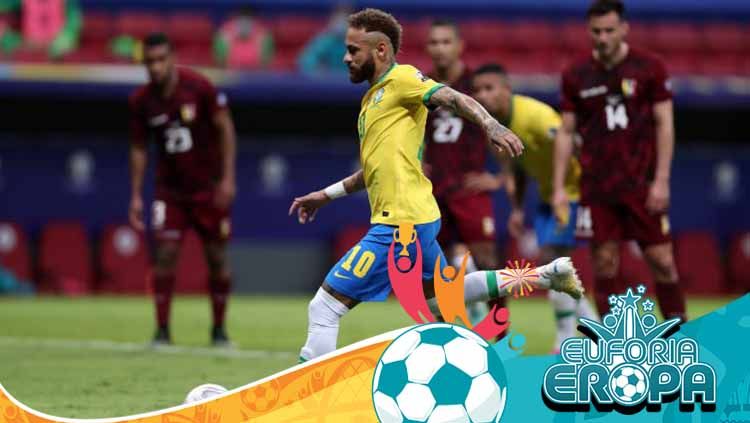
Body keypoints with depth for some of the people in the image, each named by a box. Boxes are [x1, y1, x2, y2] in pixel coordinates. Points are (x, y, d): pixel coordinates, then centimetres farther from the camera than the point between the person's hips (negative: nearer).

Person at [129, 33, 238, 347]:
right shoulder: (141, 100, -5)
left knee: (217, 258, 3)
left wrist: (227, 177, -12)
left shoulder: (199, 88, -14)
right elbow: (138, 148, 5)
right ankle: (162, 330, -5)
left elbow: (225, 129, -7)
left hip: (209, 187, -2)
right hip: (170, 188, 2)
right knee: (165, 253, -10)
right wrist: (136, 196, 1)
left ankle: (219, 329, 17)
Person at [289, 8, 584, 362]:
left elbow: (454, 99, -22)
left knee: (325, 307, -12)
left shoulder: (401, 78, -8)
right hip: (416, 218, 11)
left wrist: (491, 127, -39)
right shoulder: (374, 97, 19)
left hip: (401, 223, -11)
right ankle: (548, 275, 35)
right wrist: (326, 195, 26)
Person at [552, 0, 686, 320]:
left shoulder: (649, 68, -1)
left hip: (642, 183, -2)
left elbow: (664, 125, -1)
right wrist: (559, 188, 3)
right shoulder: (576, 75, 5)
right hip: (596, 186, 2)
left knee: (661, 260, -4)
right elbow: (565, 132, 8)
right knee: (604, 263, -1)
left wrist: (661, 180, -9)